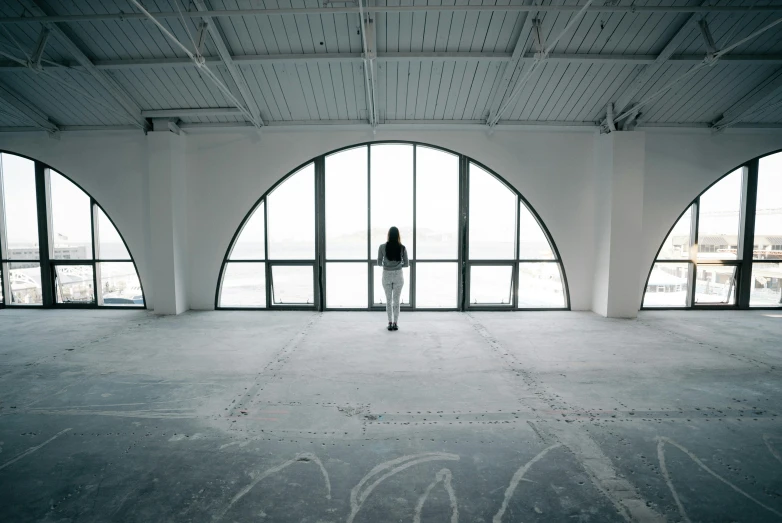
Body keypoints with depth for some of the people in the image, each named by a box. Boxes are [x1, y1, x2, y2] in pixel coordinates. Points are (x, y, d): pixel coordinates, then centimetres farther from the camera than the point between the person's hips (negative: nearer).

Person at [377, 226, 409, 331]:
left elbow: (379, 263, -3)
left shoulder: (382, 247, -8)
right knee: (396, 300, 9)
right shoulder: (402, 247, -6)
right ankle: (395, 323, 10)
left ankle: (390, 323, 10)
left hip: (386, 275, 0)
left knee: (388, 300, 11)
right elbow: (406, 263, -1)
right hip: (398, 275, 0)